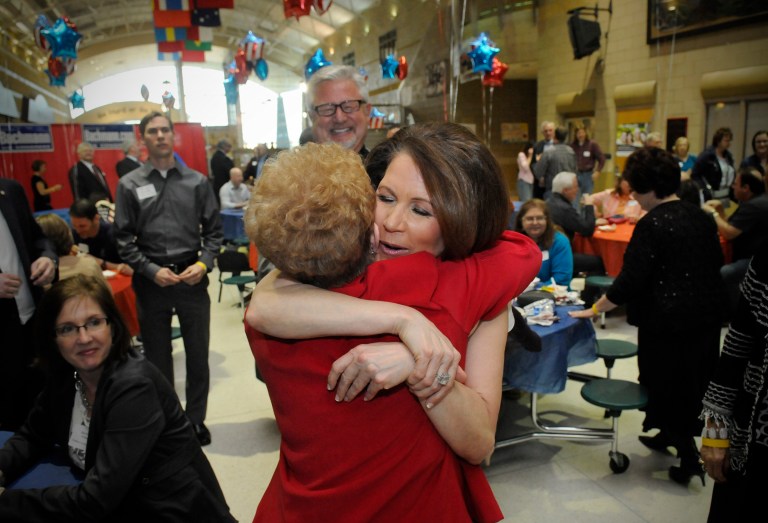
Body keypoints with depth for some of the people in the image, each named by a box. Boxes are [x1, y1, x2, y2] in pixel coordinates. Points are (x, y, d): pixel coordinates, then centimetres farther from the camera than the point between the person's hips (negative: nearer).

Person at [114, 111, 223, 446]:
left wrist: (204, 264, -11)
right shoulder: (130, 185, 0)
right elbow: (124, 240, -1)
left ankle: (196, 419, 28)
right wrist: (152, 270, -12)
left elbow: (213, 231, 4)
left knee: (198, 354, 10)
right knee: (157, 358, 13)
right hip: (151, 281, 0)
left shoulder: (197, 182, 2)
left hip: (192, 279, 1)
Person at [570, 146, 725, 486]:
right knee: (695, 379, 20)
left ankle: (688, 455, 13)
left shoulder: (651, 225, -19)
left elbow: (629, 280, -21)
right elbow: (716, 263, 15)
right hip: (707, 315, 8)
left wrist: (594, 310, -12)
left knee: (665, 383, 7)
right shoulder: (701, 218, 5)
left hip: (667, 321, -8)